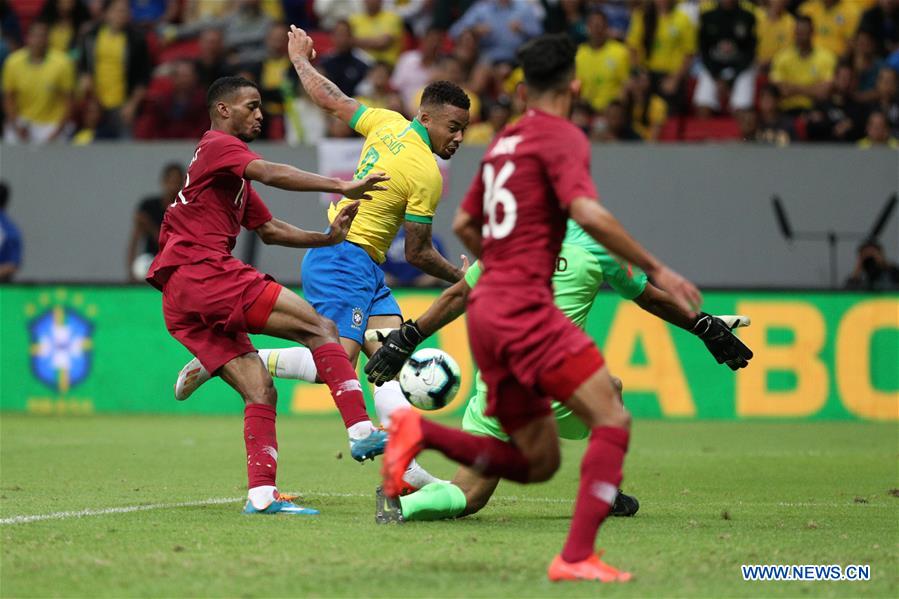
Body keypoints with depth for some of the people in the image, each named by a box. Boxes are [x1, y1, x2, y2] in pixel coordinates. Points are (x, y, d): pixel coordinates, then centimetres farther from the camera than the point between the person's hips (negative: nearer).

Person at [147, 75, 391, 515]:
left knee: (260, 391, 2)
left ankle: (261, 495, -6)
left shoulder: (234, 175, 31)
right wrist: (341, 187, -25)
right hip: (203, 273, -10)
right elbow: (271, 174, -18)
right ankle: (361, 431, -24)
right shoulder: (218, 146, 0)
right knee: (319, 328, -14)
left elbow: (268, 230, 31)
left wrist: (327, 238, 17)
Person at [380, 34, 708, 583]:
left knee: (537, 462, 11)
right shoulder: (562, 137, -5)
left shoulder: (504, 143, 20)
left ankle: (419, 431, -1)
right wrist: (654, 270, -14)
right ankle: (577, 557, -21)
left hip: (486, 311, 8)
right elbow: (588, 214, -21)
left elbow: (464, 225, 29)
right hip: (525, 309, -8)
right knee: (612, 419, -10)